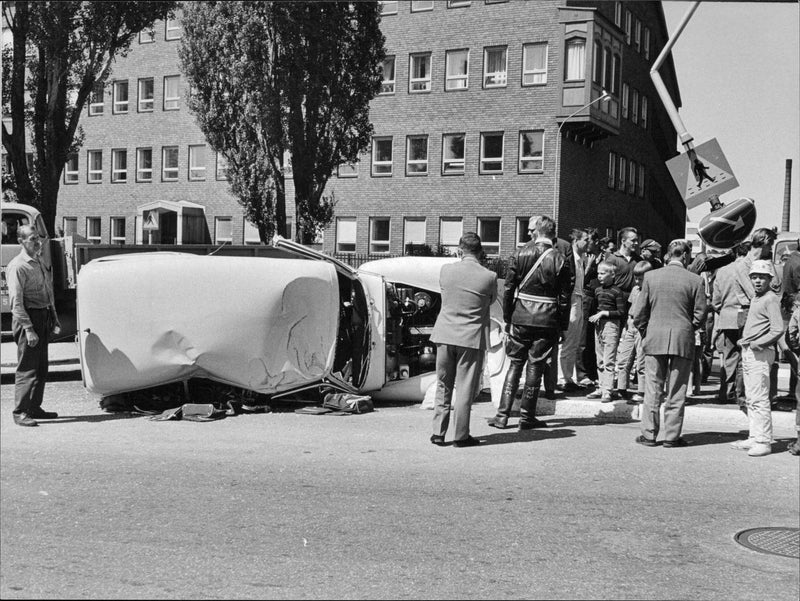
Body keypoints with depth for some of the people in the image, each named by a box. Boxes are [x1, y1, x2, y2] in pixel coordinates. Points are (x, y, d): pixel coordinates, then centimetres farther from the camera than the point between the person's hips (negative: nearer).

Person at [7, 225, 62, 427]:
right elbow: (16, 302, -17)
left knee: (41, 367, 13)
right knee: (27, 368, -7)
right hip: (28, 319, -8)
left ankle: (34, 408, 22)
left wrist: (54, 319, 17)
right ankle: (20, 412, -1)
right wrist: (28, 329, -21)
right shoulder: (18, 266, -12)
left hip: (43, 317, 9)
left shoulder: (40, 263, 15)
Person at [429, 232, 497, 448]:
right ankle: (461, 436, 9)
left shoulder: (446, 270, -4)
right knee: (465, 388, 5)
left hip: (445, 335, 3)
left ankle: (438, 433, 16)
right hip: (471, 337, -3)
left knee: (443, 386, 13)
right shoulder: (489, 277, -11)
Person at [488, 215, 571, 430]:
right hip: (547, 321, -1)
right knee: (536, 366, 6)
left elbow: (509, 289, 0)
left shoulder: (519, 255, -1)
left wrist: (507, 318, 8)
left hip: (520, 318, 1)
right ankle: (527, 416, 11)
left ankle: (503, 415, 8)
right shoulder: (560, 260, -4)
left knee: (515, 364, 10)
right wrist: (563, 326, 5)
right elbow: (564, 298, -3)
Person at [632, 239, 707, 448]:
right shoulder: (694, 280, -4)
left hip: (655, 339, 1)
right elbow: (700, 313, -2)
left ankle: (649, 434, 10)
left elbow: (639, 313, 1)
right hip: (683, 340, -1)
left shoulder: (650, 276, 0)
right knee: (676, 391, 5)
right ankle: (672, 436, 9)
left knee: (653, 390, 7)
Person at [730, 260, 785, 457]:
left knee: (759, 399, -10)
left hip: (760, 353, -9)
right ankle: (755, 438, 18)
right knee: (750, 398, 12)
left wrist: (757, 343, -19)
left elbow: (778, 329, -18)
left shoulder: (771, 299, -10)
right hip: (748, 352, 9)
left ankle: (764, 442, -7)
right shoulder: (755, 298, 17)